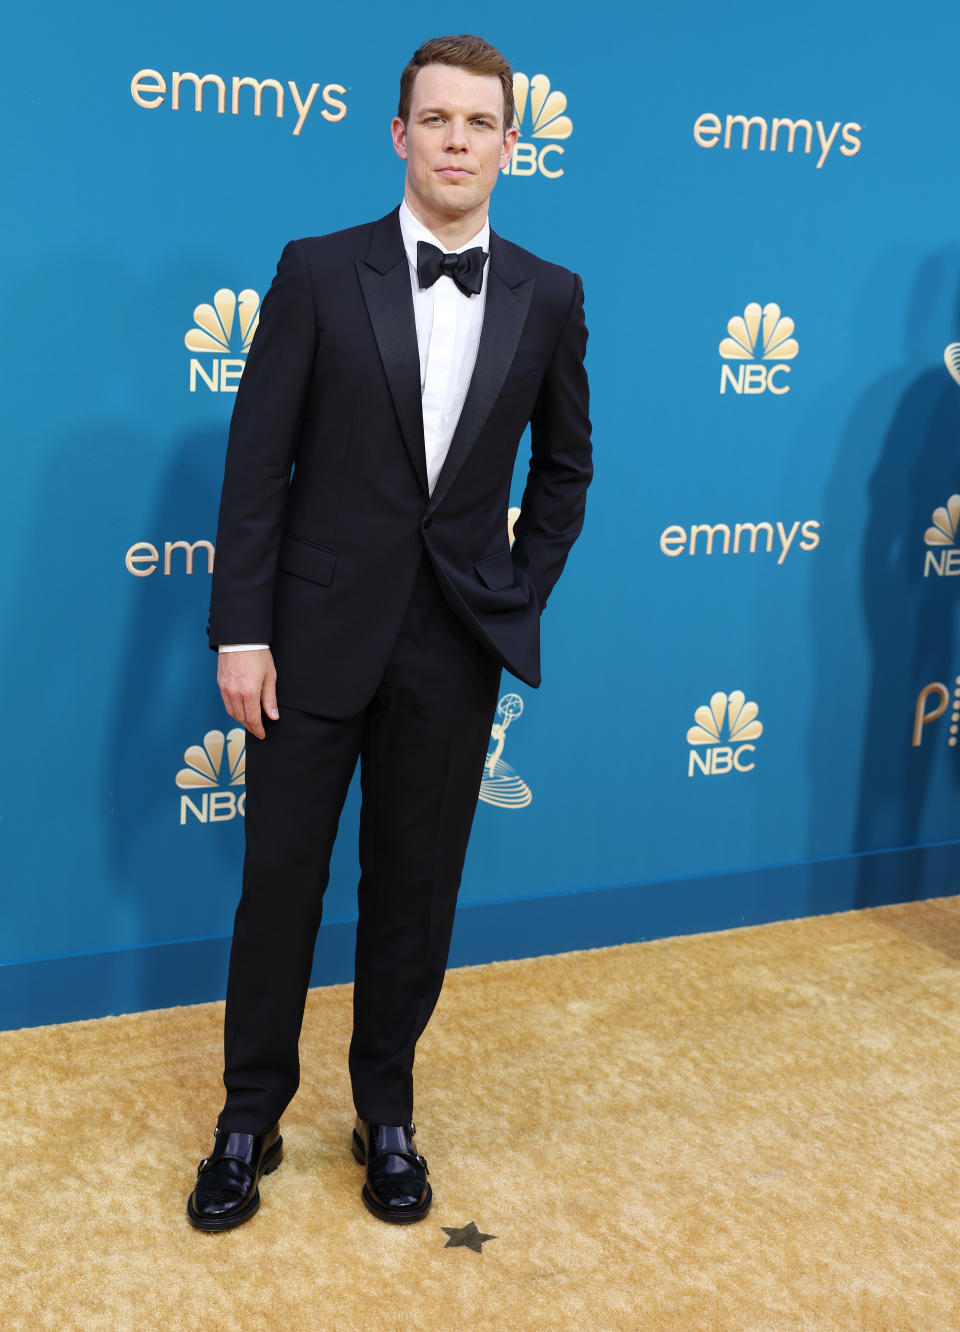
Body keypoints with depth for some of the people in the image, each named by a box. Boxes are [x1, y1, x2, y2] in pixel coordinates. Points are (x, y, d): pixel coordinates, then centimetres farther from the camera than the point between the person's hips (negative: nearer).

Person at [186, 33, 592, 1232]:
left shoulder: (548, 298, 3)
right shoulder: (318, 273, -3)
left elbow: (564, 466, 13)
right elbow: (256, 459, -5)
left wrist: (521, 600, 6)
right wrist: (241, 628, -9)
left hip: (454, 646, 2)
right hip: (318, 633, -1)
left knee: (415, 887, 11)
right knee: (280, 876, 8)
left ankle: (385, 1110, 30)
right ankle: (250, 1116, 26)